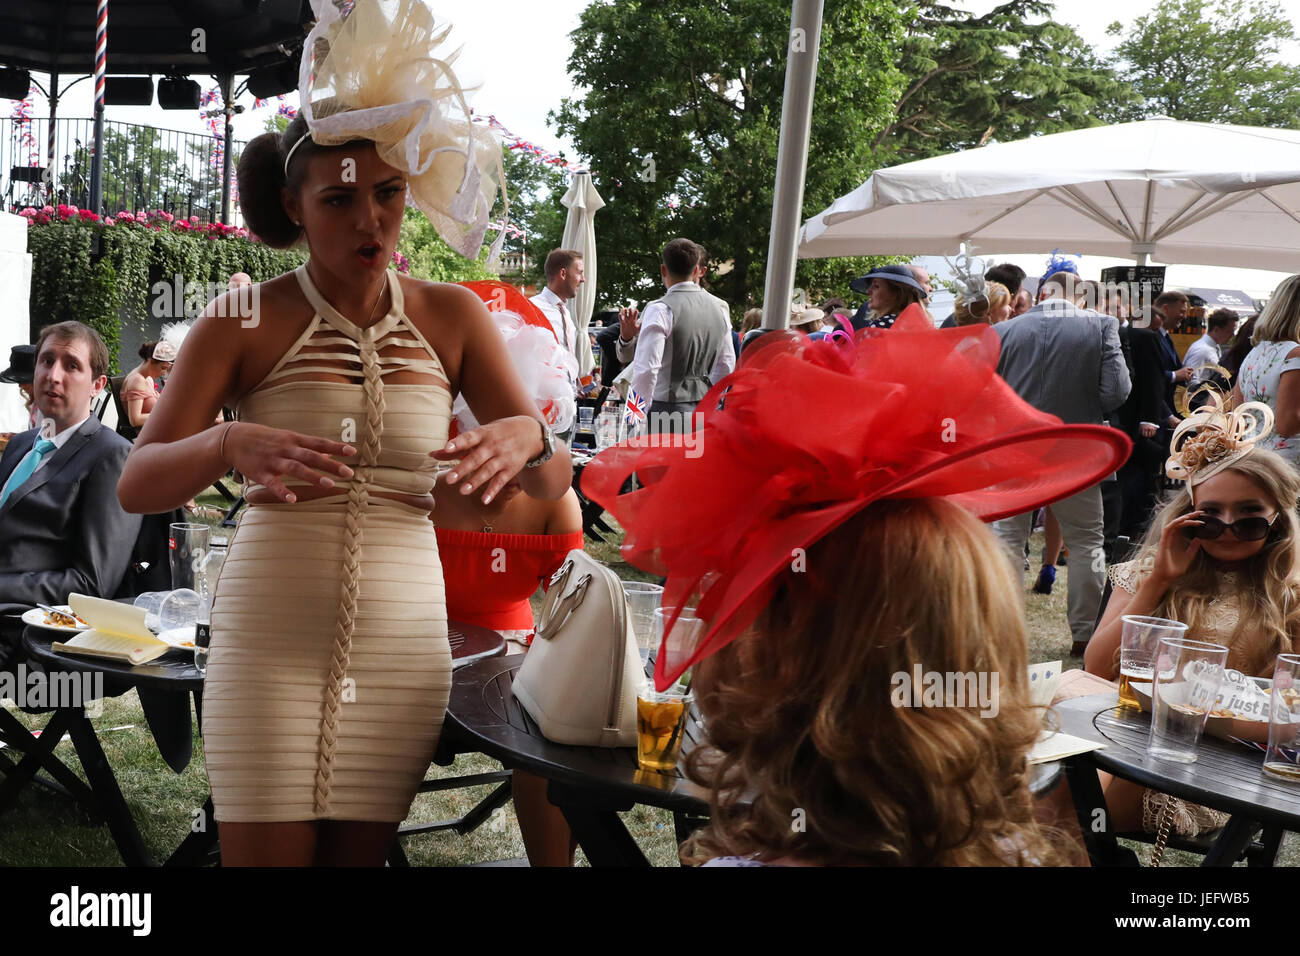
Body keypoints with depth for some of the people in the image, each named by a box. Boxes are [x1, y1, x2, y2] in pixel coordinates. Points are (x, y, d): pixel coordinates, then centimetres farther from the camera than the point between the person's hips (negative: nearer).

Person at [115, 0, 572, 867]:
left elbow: (554, 484, 2)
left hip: (405, 643, 2)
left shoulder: (452, 318, 4)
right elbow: (137, 484, -7)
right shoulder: (246, 322, -2)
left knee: (361, 854, 12)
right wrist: (229, 445, -28)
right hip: (268, 641, -2)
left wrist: (524, 436, -21)